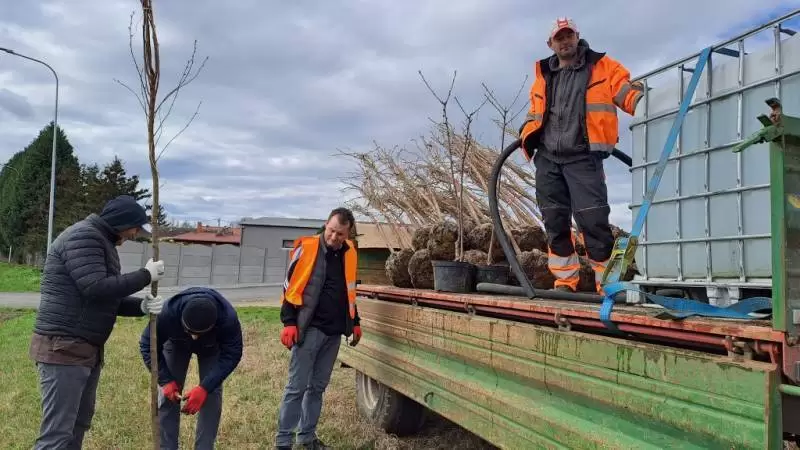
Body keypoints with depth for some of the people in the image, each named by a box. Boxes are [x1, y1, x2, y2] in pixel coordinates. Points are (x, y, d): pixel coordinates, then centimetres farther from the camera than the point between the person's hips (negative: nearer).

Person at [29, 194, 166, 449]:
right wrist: (145, 275, -15)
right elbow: (96, 289, -24)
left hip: (87, 349, 10)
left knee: (79, 424, 15)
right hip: (63, 348, -10)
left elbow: (110, 299, 18)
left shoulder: (103, 243, 18)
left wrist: (141, 306, 0)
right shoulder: (83, 236, -13)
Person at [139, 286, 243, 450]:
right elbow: (148, 346, -26)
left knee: (211, 396, -9)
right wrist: (165, 380, -31)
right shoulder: (167, 313, -43)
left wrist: (205, 387, -38)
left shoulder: (228, 318, -43)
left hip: (212, 347, 0)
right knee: (168, 395, -7)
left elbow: (231, 355, -30)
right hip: (177, 343, 1)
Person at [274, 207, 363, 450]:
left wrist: (355, 322, 19)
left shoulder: (349, 252, 8)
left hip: (334, 331, 5)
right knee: (297, 387, -2)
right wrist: (289, 322, -12)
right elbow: (290, 287, -6)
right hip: (309, 329, -5)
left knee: (318, 387, 13)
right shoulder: (307, 247, -8)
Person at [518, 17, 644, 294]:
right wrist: (527, 132, 14)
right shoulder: (543, 75, 18)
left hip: (582, 158, -5)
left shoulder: (602, 67, 6)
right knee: (555, 222, 6)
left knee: (593, 221, -12)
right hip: (547, 159, 5)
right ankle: (565, 282, 15)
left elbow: (629, 93, -2)